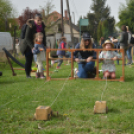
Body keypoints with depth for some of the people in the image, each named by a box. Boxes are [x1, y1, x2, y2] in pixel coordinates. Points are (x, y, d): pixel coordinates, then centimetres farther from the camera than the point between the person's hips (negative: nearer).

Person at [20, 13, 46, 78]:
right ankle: (27, 74, 12)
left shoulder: (42, 25, -3)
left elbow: (43, 36, 5)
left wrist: (44, 45, -6)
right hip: (28, 46, -5)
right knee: (29, 60, 0)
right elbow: (27, 38, -22)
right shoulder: (30, 26, -22)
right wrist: (32, 47, -31)